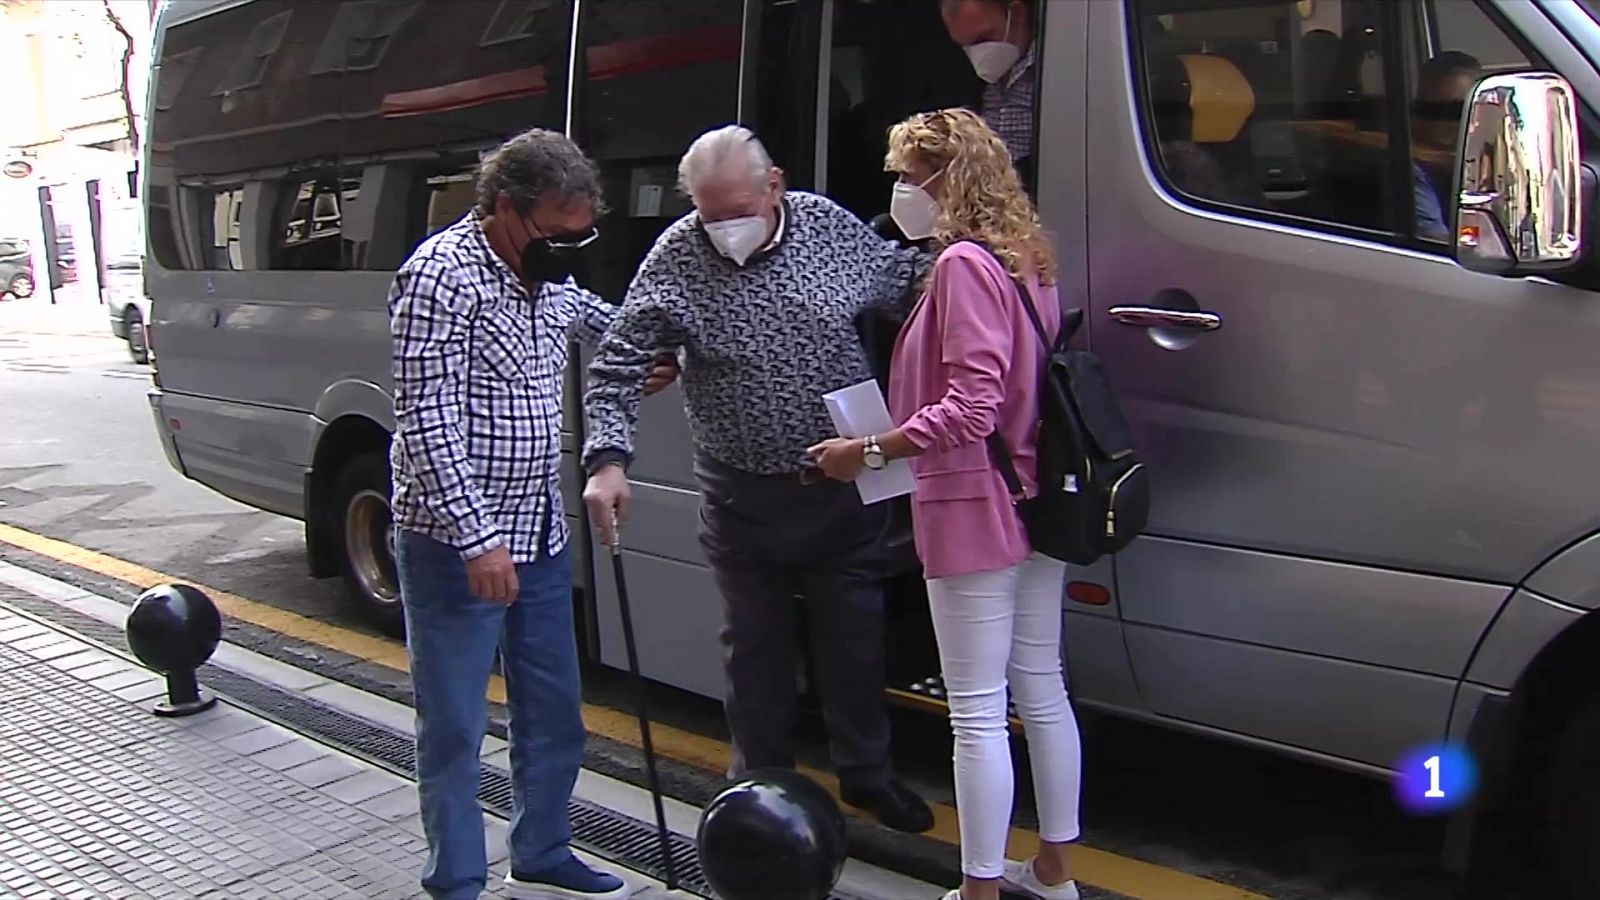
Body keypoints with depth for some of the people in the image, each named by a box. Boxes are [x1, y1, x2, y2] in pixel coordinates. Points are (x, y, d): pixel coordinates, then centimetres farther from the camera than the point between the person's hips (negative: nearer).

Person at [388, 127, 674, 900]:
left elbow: (595, 316, 32)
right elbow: (429, 423, -22)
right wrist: (478, 539, -24)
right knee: (454, 727, 4)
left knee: (553, 714, 17)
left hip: (540, 535, 8)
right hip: (455, 545, -8)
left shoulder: (550, 275, 7)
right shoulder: (442, 277, -18)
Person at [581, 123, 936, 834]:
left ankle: (866, 775, 34)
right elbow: (616, 365, -12)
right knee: (755, 646, 12)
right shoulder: (676, 258, -12)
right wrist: (608, 460, -24)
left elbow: (907, 274, 12)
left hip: (843, 485, 2)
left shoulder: (831, 226, -5)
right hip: (742, 496, -1)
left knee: (854, 636, 14)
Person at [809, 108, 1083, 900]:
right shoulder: (1026, 259, 13)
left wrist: (868, 451, -17)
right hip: (1035, 506, 10)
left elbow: (970, 406, -23)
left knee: (978, 713, -1)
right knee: (1041, 690, 17)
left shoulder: (964, 264, -16)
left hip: (975, 514, -10)